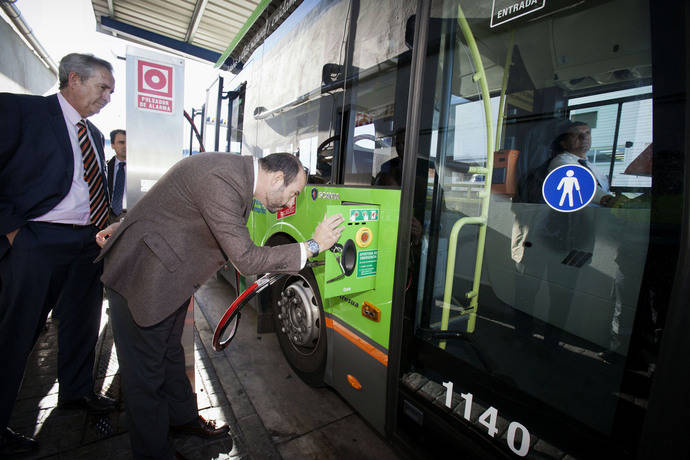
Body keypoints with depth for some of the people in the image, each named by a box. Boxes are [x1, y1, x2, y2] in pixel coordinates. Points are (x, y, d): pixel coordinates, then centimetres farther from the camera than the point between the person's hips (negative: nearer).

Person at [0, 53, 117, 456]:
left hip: (88, 242, 7)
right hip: (36, 241, -6)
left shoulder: (95, 135, 17)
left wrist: (107, 229, 7)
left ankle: (76, 392, 37)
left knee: (82, 322, 17)